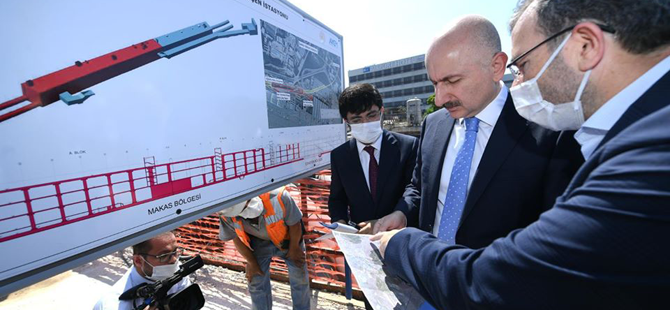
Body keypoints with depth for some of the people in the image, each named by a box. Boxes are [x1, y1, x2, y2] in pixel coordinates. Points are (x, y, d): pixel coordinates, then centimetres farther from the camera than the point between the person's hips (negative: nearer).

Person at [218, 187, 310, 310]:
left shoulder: (277, 196, -43)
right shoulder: (227, 215, -31)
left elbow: (294, 224, -23)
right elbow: (237, 238, -9)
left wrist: (293, 249, -7)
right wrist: (251, 263, 3)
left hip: (287, 237, -1)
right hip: (259, 241, 1)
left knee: (300, 277, 11)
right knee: (256, 281, 9)